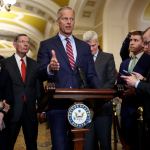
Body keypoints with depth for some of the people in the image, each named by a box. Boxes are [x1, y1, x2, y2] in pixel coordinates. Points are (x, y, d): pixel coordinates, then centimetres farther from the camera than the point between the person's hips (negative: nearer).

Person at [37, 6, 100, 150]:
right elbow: (40, 74, -4)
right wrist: (49, 69, -27)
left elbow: (91, 75, 11)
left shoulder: (84, 46, 13)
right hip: (57, 104, -3)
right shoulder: (46, 45, 4)